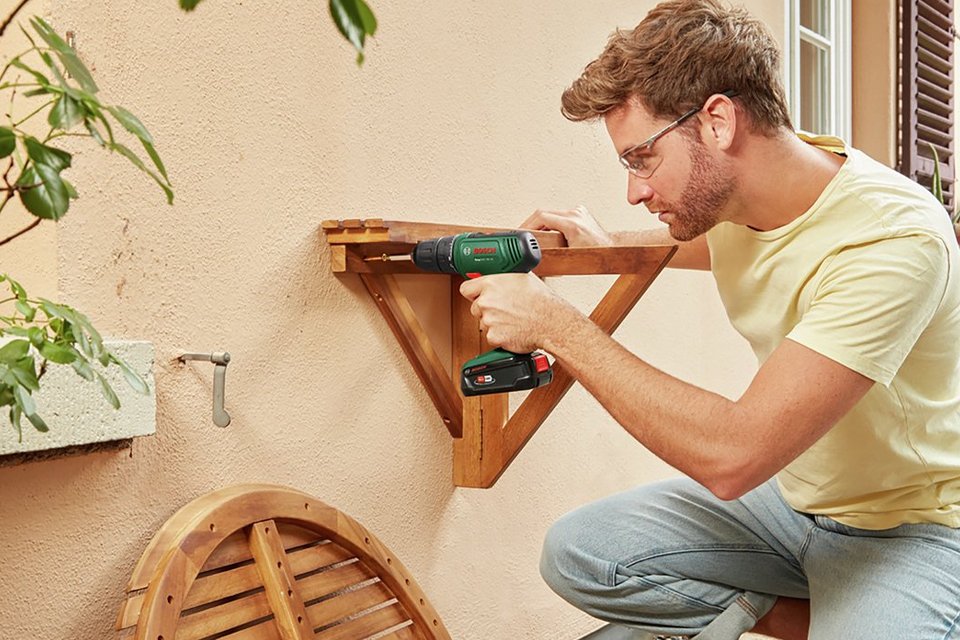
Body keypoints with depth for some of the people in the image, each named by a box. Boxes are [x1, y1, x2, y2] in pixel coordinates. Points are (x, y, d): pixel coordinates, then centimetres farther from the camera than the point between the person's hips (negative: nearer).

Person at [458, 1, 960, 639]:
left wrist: (556, 325, -29)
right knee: (575, 554, -7)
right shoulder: (724, 199, -5)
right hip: (787, 491, 7)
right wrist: (605, 245, 9)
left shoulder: (894, 237, -30)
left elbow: (732, 456, -36)